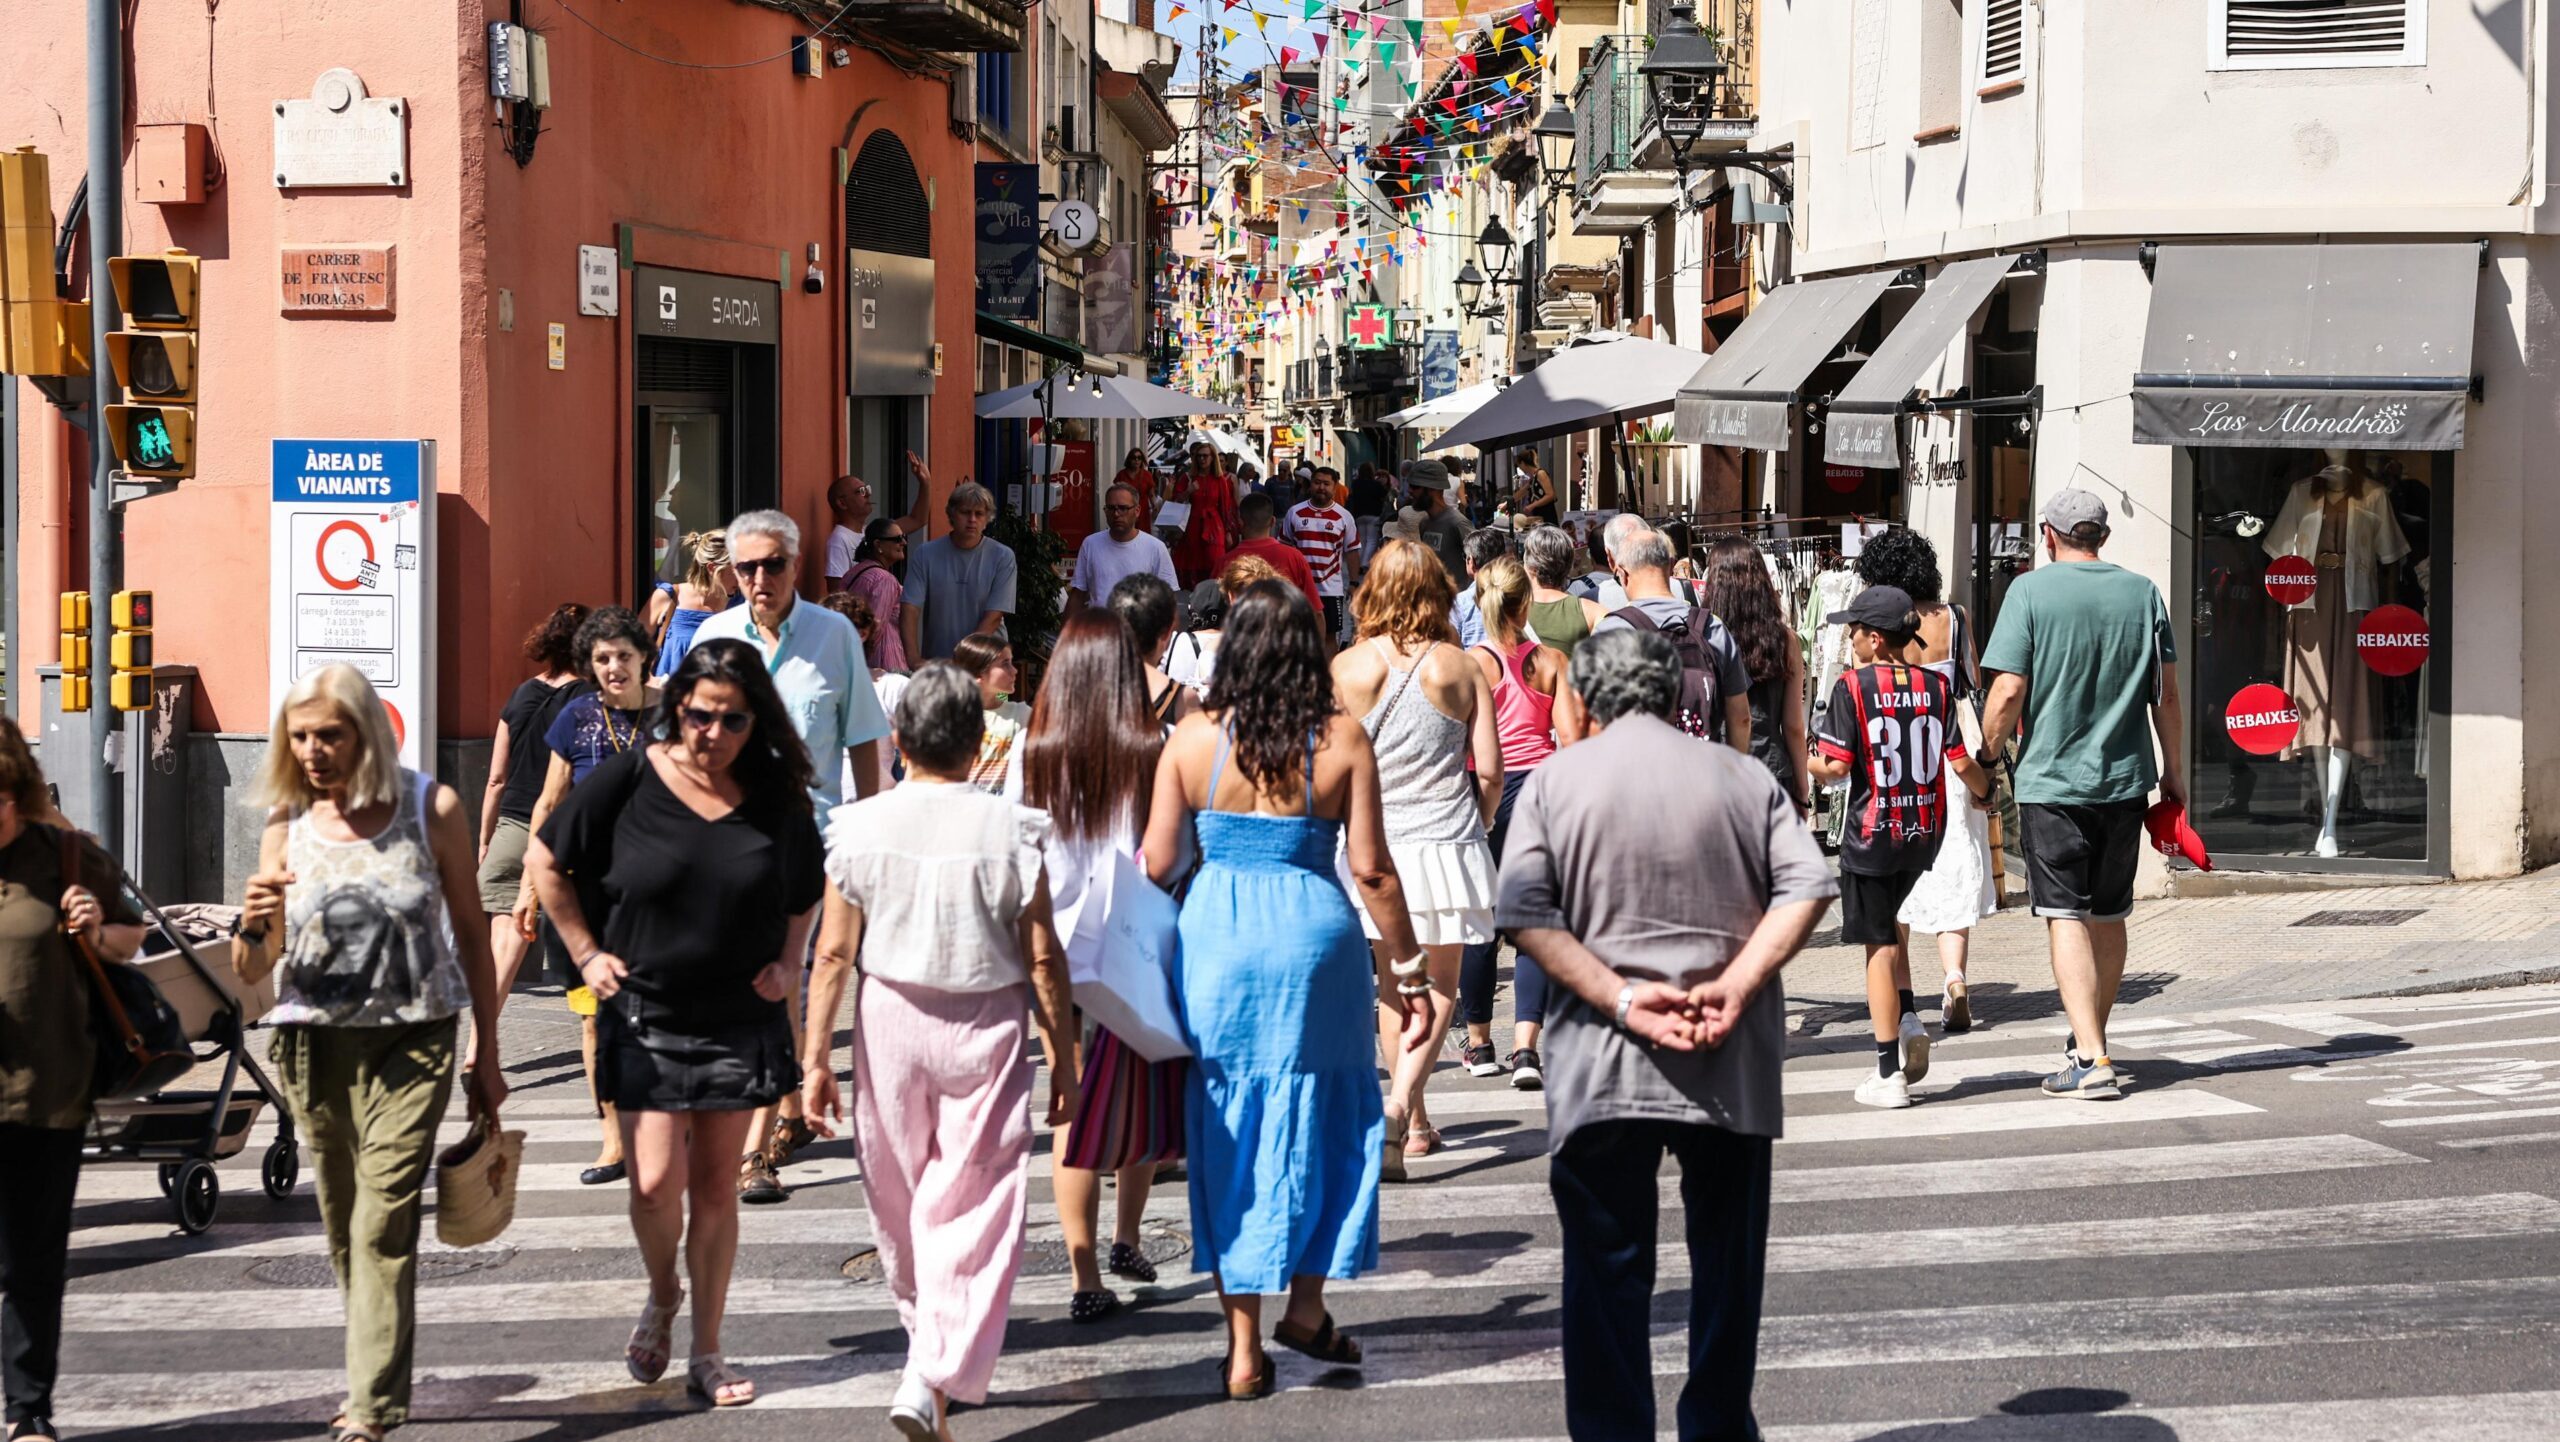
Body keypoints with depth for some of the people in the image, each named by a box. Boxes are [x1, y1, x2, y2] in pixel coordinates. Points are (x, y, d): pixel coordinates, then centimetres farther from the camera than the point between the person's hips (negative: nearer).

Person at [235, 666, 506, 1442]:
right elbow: (252, 972, 3)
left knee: (384, 1221, -12)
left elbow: (469, 933, 5)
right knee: (343, 1226, 10)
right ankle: (376, 1374, 26)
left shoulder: (430, 810, -3)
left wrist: (486, 1056, 5)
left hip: (410, 1042, -3)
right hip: (315, 1047, 3)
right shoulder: (286, 829, 3)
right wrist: (254, 926, -20)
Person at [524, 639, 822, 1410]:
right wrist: (587, 953, -1)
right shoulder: (629, 780, -10)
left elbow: (808, 891, 16)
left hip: (741, 1021, 2)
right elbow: (546, 861, 1)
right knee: (655, 1182, -8)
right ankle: (661, 1297, 24)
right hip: (646, 1019, -2)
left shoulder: (776, 794, -2)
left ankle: (706, 1354, 17)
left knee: (715, 1186, 6)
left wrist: (789, 963, 3)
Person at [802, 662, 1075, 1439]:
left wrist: (815, 1055, 2)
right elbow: (1043, 958, -7)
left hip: (890, 1021, 2)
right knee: (973, 1208, 0)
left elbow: (834, 953, -4)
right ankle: (935, 1380, -12)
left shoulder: (859, 828, -6)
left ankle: (926, 1335, 40)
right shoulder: (1010, 830, -10)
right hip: (985, 1025, -2)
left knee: (899, 1200, 20)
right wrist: (1061, 1059, 2)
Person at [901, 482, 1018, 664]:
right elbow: (910, 609, -4)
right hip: (934, 663, 1)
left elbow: (994, 617, -5)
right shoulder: (925, 554, 4)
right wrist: (913, 658, -19)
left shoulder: (1002, 557, 1)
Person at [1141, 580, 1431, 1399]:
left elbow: (1158, 864, -2)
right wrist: (1407, 970, 4)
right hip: (1314, 935, -1)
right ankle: (1306, 1311, 23)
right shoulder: (1342, 741, -5)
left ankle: (1245, 1348, 12)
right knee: (1322, 1124, 17)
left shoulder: (1194, 739, -4)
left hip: (1214, 940, 1)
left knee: (1227, 1137, 9)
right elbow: (1371, 872, -5)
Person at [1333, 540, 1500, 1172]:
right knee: (1440, 985, 6)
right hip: (1447, 846, -1)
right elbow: (1489, 771, -3)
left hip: (1374, 844, 1)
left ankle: (1415, 1122, 23)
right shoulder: (1460, 668, -4)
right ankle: (1401, 1097, -17)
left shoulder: (1347, 668, -4)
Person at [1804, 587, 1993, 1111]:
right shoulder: (1935, 686, 1)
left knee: (1879, 945, 1)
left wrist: (1803, 761, 5)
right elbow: (1960, 762, 1)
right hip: (1924, 831, 5)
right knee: (1888, 925, 25)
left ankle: (1890, 1076, 3)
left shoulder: (1853, 686, -11)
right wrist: (1983, 791, 22)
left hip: (1873, 834, -5)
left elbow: (1835, 766, -16)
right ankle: (1908, 1020, 6)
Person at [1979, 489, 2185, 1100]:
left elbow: (2008, 693, -12)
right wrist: (2172, 768, 18)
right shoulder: (2142, 592, 5)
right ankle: (2092, 1037, 31)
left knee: (2066, 918, -4)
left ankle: (2091, 1060, -12)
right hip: (2124, 780, 4)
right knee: (2109, 916, 16)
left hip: (2051, 780, -4)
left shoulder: (2030, 591, -7)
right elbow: (2165, 692, 8)